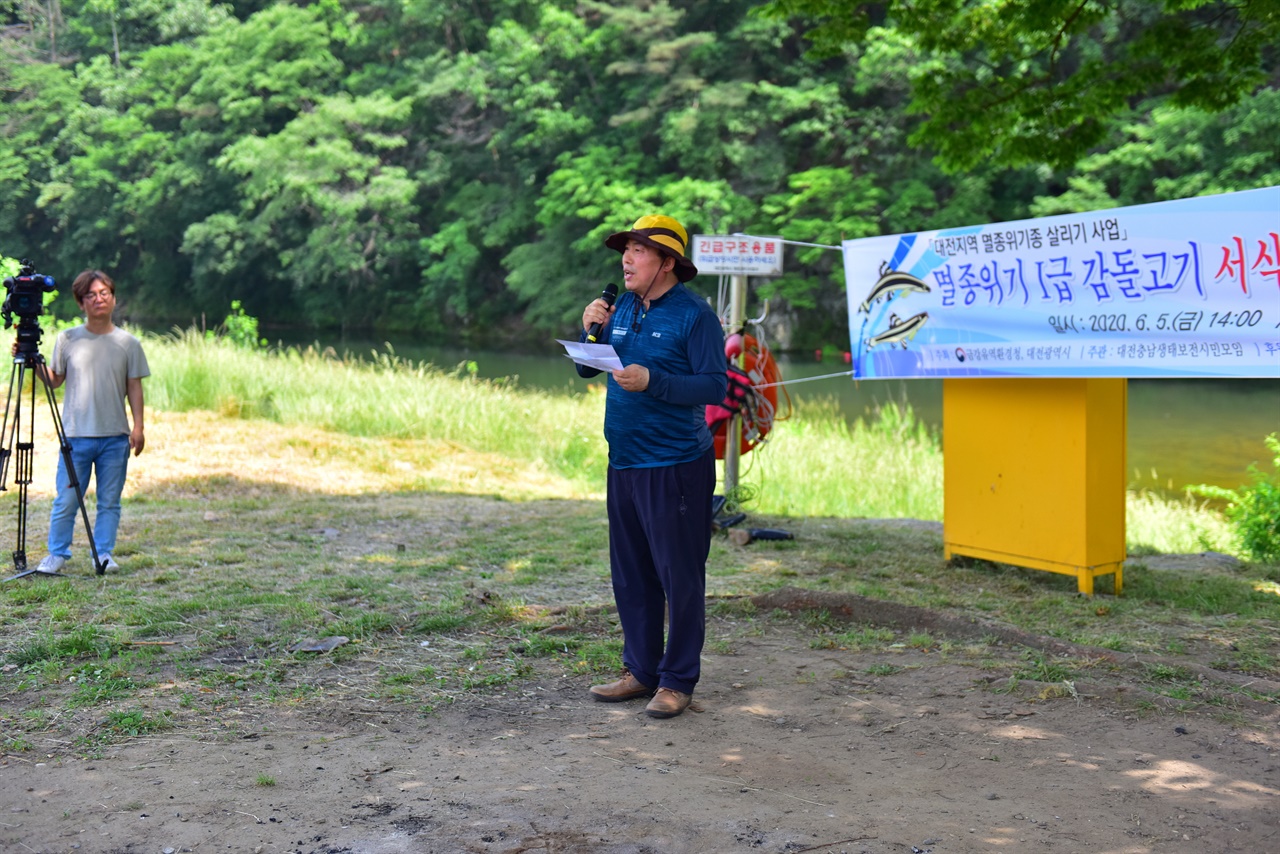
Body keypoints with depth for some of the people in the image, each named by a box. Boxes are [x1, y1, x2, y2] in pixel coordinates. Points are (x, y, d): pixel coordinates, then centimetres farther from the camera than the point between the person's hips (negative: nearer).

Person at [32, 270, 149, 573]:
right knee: (66, 500, 1)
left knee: (109, 501, 6)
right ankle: (57, 553, 16)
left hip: (115, 437, 0)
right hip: (75, 434, 0)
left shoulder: (127, 343, 5)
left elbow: (134, 387, 5)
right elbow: (54, 381, 9)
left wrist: (138, 426, -2)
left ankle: (103, 554, 16)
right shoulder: (67, 340, 5)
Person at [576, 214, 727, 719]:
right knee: (630, 575, 13)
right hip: (623, 463, 7)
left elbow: (715, 387, -14)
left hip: (675, 467, -7)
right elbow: (587, 370, 16)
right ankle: (641, 671, 25)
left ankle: (677, 681, 10)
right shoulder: (622, 309, 11)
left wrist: (652, 382, -22)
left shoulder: (694, 314, -8)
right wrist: (591, 331, -2)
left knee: (679, 575, 0)